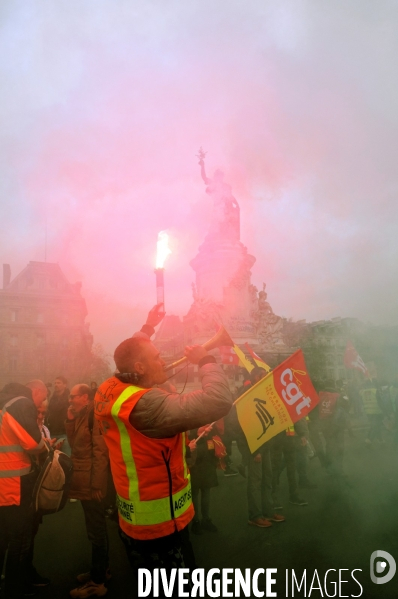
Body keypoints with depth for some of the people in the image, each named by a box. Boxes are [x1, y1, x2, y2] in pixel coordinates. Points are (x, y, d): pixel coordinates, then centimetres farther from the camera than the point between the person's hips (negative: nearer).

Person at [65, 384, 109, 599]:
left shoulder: (95, 414, -14)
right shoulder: (81, 416, 13)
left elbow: (100, 450, -19)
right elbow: (75, 444, 12)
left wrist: (96, 484, -21)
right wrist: (70, 420, 1)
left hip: (92, 481, -9)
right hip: (84, 480, 9)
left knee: (95, 530, -1)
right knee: (97, 528, 18)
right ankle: (100, 570, 31)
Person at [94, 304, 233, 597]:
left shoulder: (110, 391, -4)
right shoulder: (147, 404, -31)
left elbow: (129, 359, 20)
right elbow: (219, 400, -38)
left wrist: (148, 327, 22)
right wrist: (206, 360, -21)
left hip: (133, 522, 9)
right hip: (161, 527, -9)